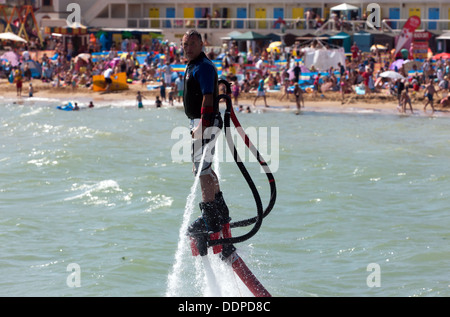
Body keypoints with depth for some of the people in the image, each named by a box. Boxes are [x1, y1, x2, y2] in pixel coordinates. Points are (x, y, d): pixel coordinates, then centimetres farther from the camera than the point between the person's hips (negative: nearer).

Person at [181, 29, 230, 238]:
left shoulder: (204, 67, -15)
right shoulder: (192, 66, 17)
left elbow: (208, 98, -23)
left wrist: (202, 126, -30)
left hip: (206, 123, -11)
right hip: (200, 123, 11)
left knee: (202, 170, -11)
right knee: (205, 168, 19)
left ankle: (210, 220, -11)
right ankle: (220, 212, 30)